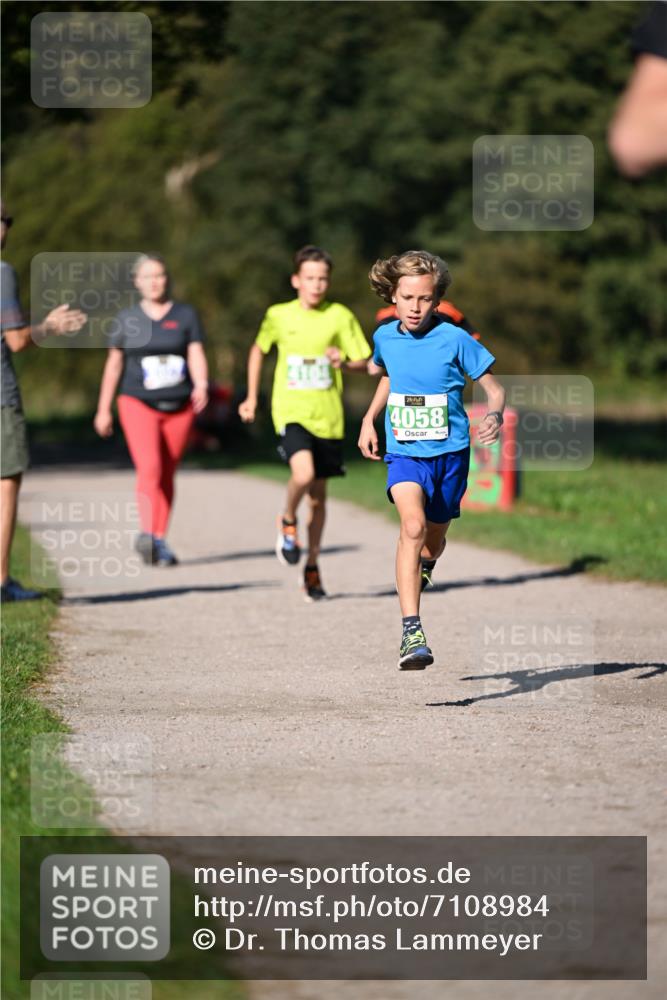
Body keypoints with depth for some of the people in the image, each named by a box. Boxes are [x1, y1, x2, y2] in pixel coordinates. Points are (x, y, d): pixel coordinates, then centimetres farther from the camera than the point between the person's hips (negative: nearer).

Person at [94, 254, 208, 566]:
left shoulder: (186, 315, 6)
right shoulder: (128, 319, 7)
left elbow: (196, 355, -2)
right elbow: (114, 364, 13)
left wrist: (201, 385, -22)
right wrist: (103, 409, 13)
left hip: (178, 407, 1)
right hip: (138, 403, -1)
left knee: (166, 476, 5)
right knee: (149, 468, -20)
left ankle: (160, 542, 13)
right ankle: (147, 534, -29)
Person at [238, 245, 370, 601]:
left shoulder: (340, 316, -1)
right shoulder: (279, 316, 1)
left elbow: (364, 363, 2)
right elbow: (258, 350, 19)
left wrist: (344, 363, -20)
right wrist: (252, 397, 17)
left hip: (328, 416, 1)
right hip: (291, 412, -1)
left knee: (318, 494, 9)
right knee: (303, 473, -27)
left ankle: (312, 566, 25)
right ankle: (288, 521, 4)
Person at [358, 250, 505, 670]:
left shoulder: (454, 340, -12)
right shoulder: (385, 337, 0)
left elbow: (494, 388, -6)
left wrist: (495, 416, -27)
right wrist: (369, 419, 14)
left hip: (449, 453, 0)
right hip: (404, 453, 0)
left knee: (433, 541, 15)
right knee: (413, 525, -25)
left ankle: (424, 567, 57)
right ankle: (412, 631, -31)